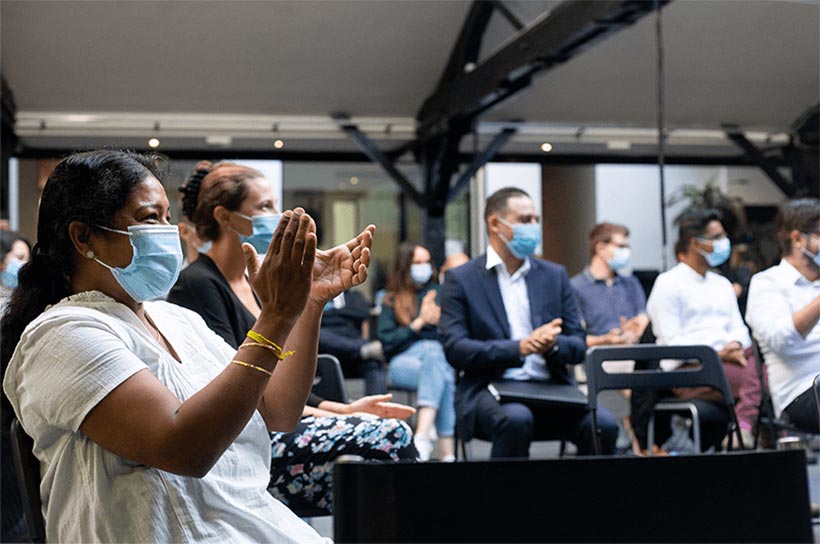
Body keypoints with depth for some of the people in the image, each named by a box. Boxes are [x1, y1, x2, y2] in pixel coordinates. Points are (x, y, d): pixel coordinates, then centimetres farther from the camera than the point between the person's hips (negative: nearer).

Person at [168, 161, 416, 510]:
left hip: (271, 424, 9)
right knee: (387, 439, -21)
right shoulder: (197, 284, -10)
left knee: (394, 433, -10)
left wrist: (344, 411, 6)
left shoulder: (252, 284, 19)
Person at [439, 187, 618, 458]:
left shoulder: (555, 275, 15)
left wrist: (553, 344, -12)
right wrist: (519, 348, -18)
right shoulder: (460, 279, 4)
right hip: (490, 388, -3)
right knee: (516, 419, -37)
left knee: (603, 424, -24)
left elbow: (579, 346, 13)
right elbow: (455, 349, -7)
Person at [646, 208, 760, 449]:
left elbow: (738, 327, 21)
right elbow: (671, 342, -5)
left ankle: (743, 433, -36)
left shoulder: (722, 284, 27)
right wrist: (716, 355, -15)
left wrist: (735, 345, -4)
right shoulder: (667, 283, 3)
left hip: (727, 360, 7)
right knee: (750, 376, -32)